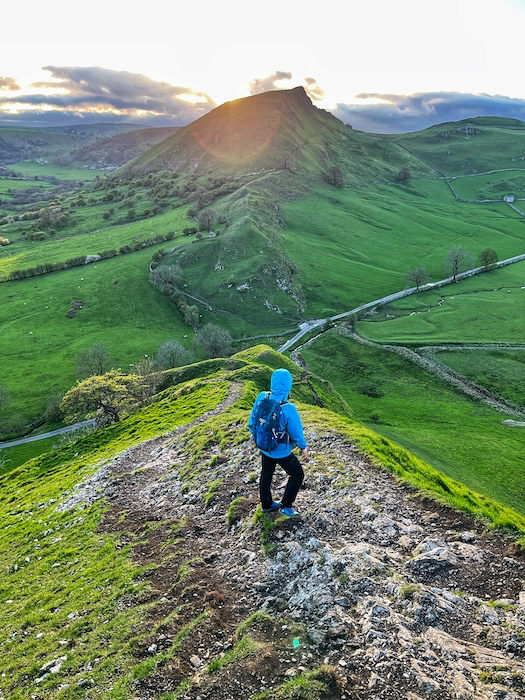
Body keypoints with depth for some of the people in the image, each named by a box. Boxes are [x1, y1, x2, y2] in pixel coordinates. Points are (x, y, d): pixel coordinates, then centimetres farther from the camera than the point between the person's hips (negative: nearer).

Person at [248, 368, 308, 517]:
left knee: (266, 475, 26)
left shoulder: (261, 397, -19)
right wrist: (303, 447, 1)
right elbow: (296, 432, -18)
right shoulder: (288, 409, -33)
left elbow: (252, 420, -3)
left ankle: (266, 505, 46)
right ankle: (286, 506, 29)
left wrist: (254, 435, 16)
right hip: (281, 451, -6)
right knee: (297, 475, 19)